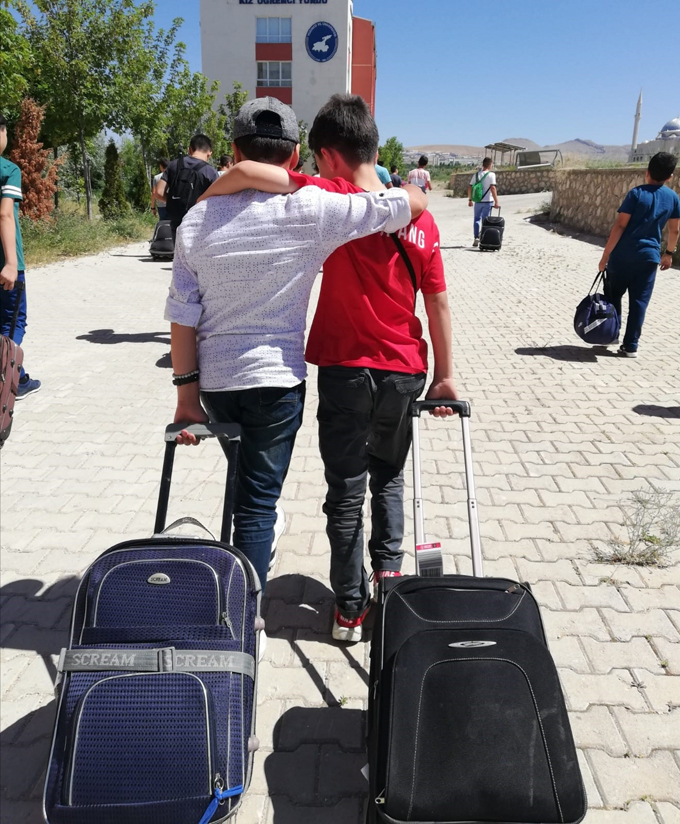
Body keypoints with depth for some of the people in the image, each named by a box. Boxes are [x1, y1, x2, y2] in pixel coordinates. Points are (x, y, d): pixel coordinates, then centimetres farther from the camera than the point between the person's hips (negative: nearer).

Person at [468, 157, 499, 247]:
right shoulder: (491, 174, -8)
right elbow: (493, 188, -16)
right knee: (485, 221, 6)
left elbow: (469, 187, 5)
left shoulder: (476, 174, 4)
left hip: (478, 201, 3)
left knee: (477, 219, 14)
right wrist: (496, 202, -14)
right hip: (488, 201, -3)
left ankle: (476, 238, 4)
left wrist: (470, 199, 15)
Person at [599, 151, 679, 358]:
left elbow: (620, 226, -12)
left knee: (613, 296, 14)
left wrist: (606, 255, -9)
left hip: (623, 255, -3)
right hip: (649, 256, 3)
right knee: (639, 302, 5)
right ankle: (630, 346, 6)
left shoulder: (637, 193, -8)